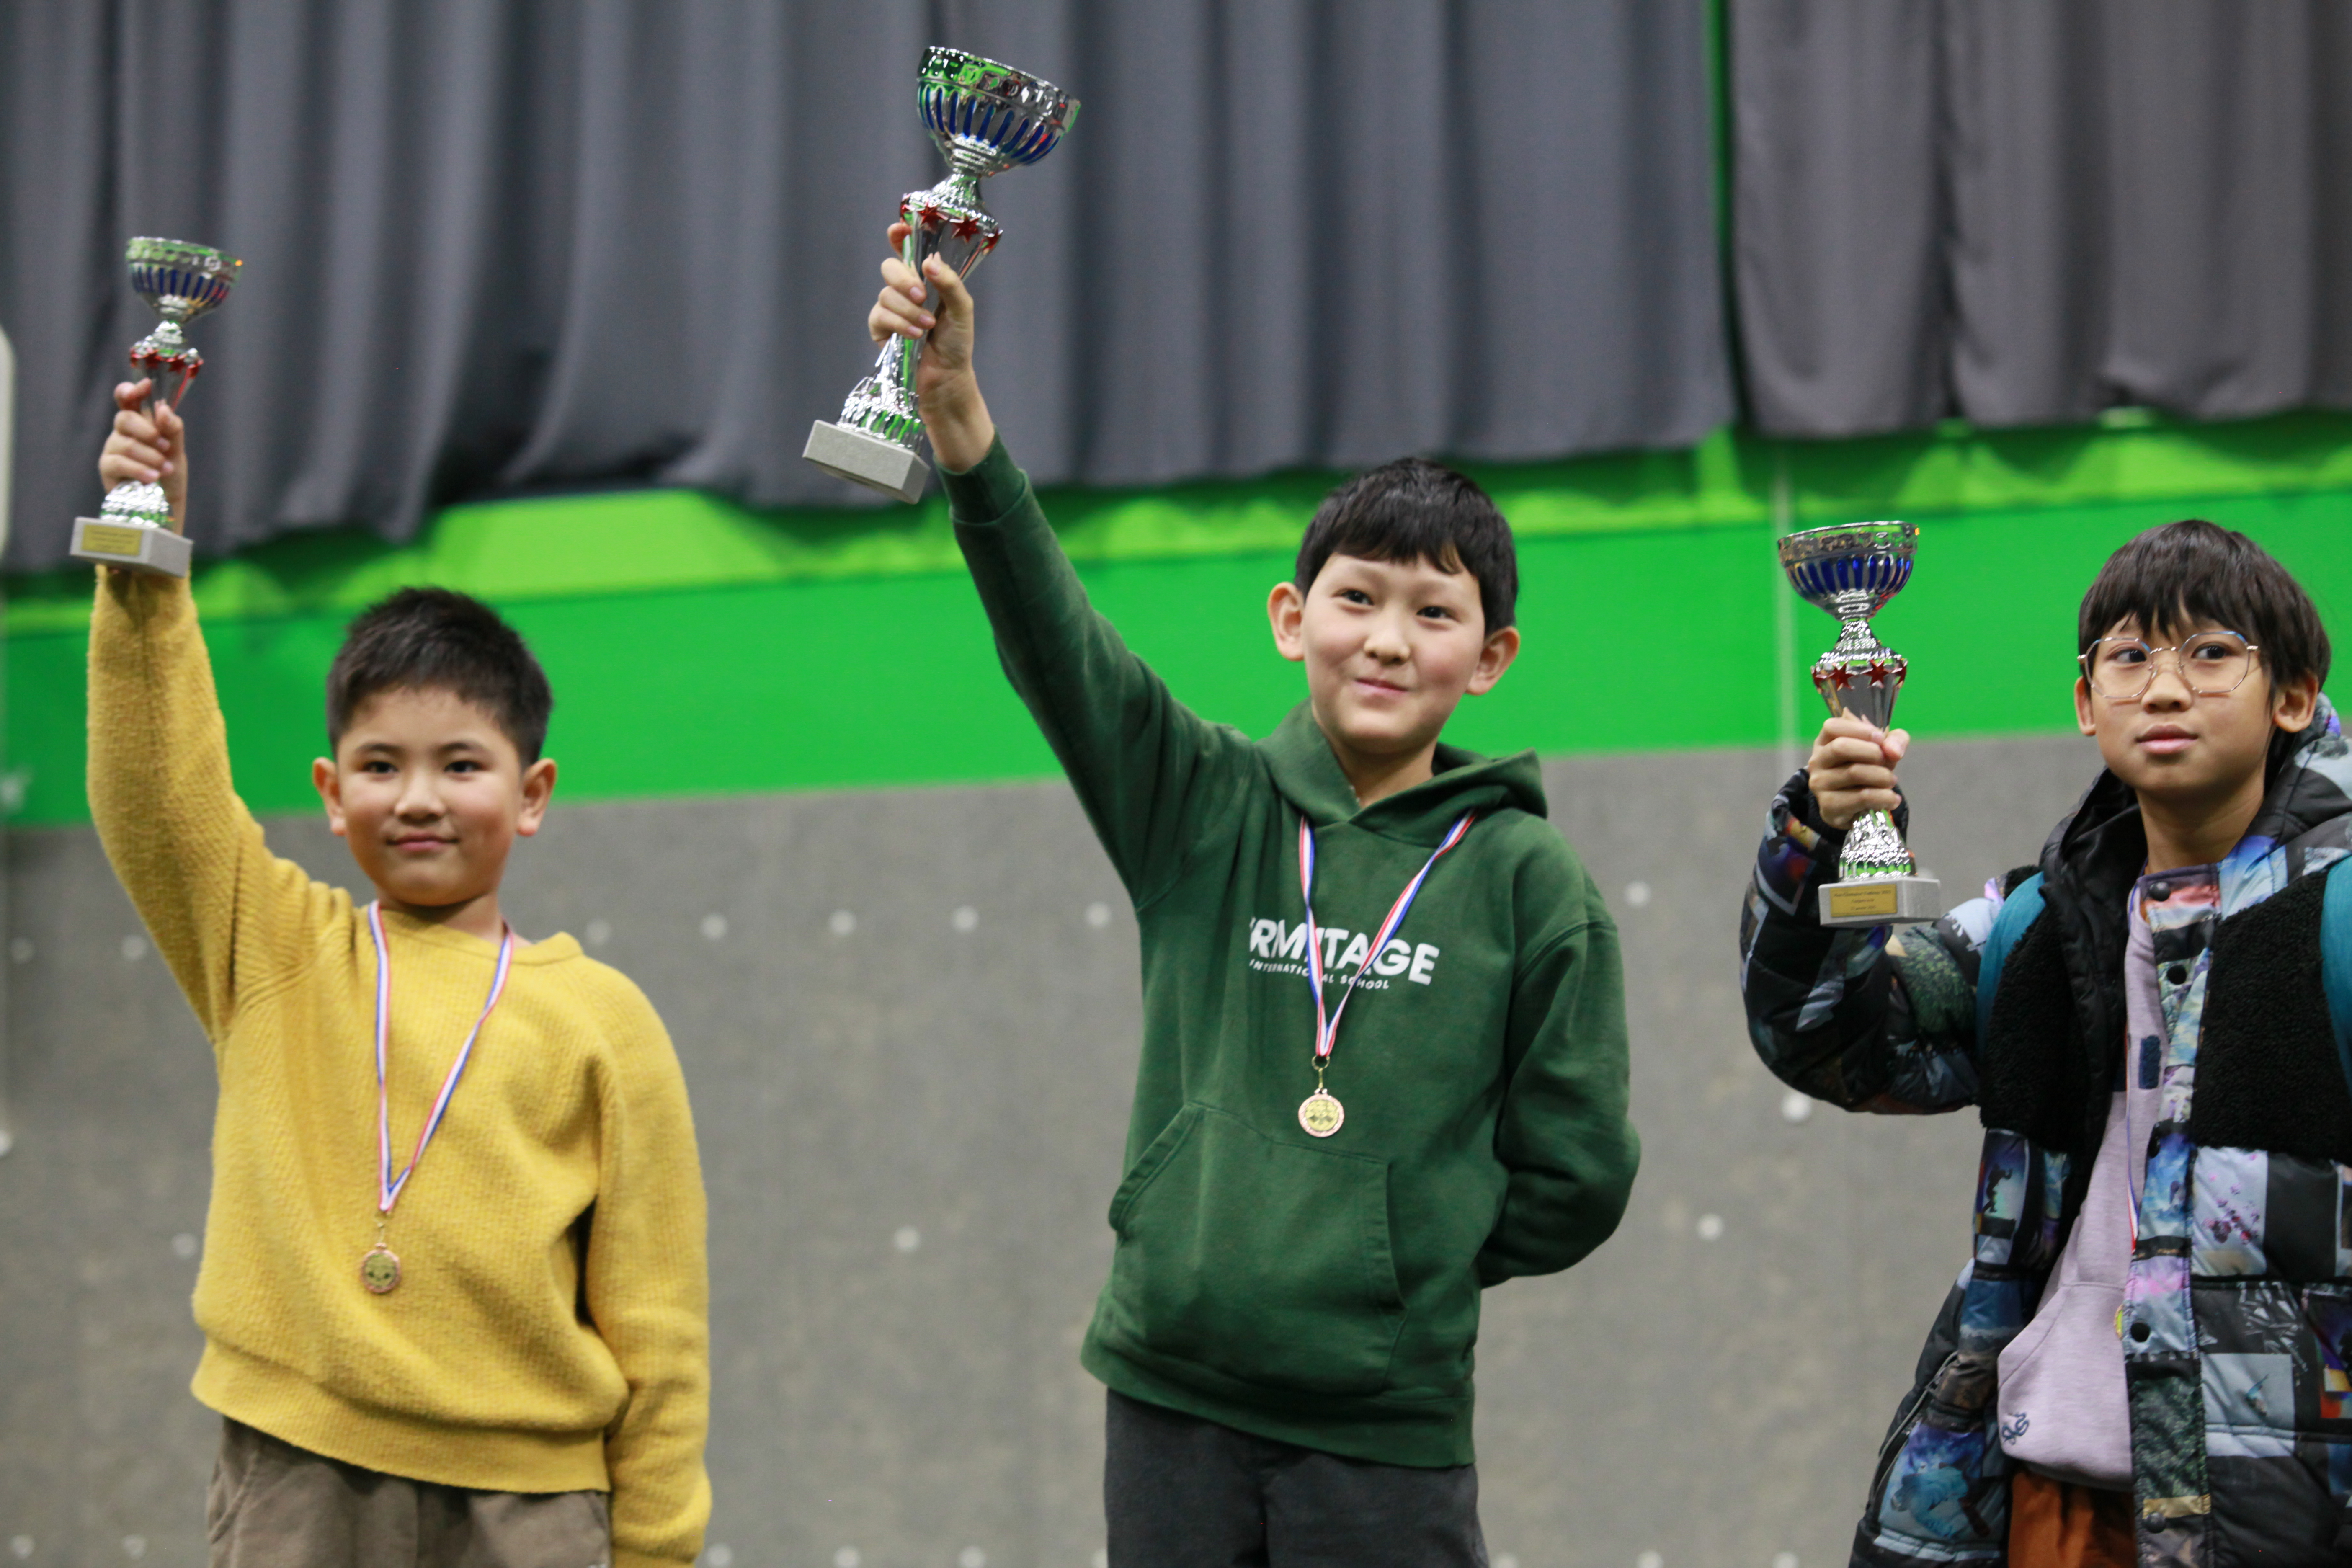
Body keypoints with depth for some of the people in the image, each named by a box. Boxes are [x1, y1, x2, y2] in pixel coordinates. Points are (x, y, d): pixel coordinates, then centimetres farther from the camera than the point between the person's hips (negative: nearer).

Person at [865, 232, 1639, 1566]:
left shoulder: (1530, 880, 1)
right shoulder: (1206, 808, 5)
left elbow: (1575, 1173, 3)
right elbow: (1052, 639, -10)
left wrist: (1395, 1267, 2)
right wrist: (956, 406, -22)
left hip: (1386, 1423, -2)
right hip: (1173, 1402, 2)